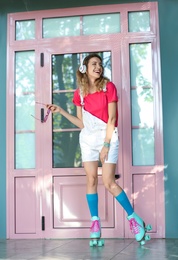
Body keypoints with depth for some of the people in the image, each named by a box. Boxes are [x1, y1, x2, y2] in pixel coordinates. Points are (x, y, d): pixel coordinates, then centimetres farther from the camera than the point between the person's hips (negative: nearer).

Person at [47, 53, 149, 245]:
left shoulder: (108, 87, -5)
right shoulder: (80, 93, 5)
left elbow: (111, 119, -8)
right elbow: (81, 123, 8)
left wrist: (106, 145, -13)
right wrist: (60, 111, 1)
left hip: (108, 137, -4)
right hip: (87, 139, 4)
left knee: (108, 182, -8)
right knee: (91, 180, 1)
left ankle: (133, 218, 6)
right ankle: (95, 221, 9)